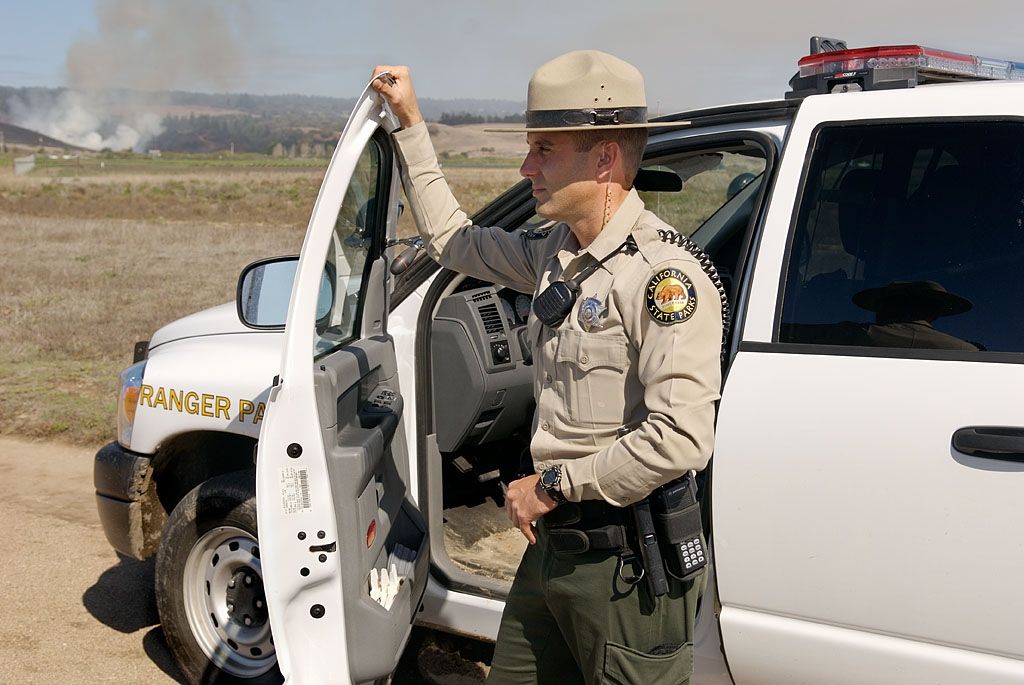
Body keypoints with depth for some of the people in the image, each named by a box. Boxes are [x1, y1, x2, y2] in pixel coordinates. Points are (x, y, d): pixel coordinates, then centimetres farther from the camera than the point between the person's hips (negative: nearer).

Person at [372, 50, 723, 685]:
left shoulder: (664, 275, -20)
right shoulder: (557, 251, 7)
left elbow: (680, 438, -29)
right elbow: (454, 239, 25)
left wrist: (553, 484, -18)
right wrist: (411, 125, 23)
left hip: (629, 563, -8)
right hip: (553, 544, 9)